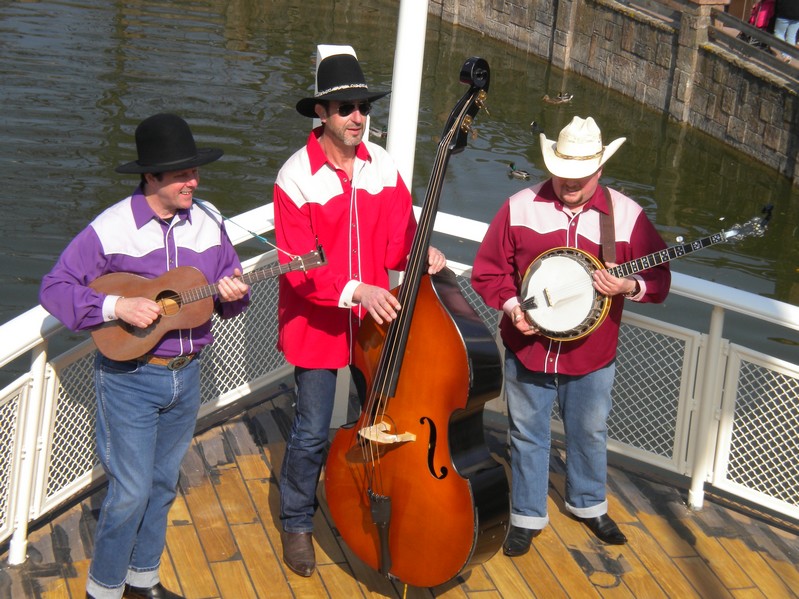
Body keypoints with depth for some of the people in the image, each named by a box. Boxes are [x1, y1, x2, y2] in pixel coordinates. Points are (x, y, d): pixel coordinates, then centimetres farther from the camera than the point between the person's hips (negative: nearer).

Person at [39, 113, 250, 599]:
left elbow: (233, 278, 9)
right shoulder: (111, 229, -16)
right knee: (132, 491, -2)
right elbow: (54, 288, -14)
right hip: (129, 379, -5)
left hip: (186, 373, 5)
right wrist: (116, 306, -26)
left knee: (164, 482, 18)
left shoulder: (208, 221, 0)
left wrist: (233, 293, -14)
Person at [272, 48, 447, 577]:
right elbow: (297, 269, -18)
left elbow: (398, 238, 3)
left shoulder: (382, 165, -2)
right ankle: (297, 523, 27)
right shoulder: (297, 177, -16)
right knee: (313, 433, 3)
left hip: (373, 317, 4)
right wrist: (354, 290, -32)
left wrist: (419, 253, -20)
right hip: (316, 324, -4)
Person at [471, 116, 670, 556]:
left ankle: (589, 504, 45)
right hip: (527, 349, 0)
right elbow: (488, 269, 0)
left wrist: (630, 286, -23)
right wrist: (511, 305, -15)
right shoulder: (520, 207, -7)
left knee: (590, 433, 20)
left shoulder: (626, 214, -6)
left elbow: (658, 279, -3)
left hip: (592, 354, 1)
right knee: (527, 435, 13)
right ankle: (527, 516, 32)